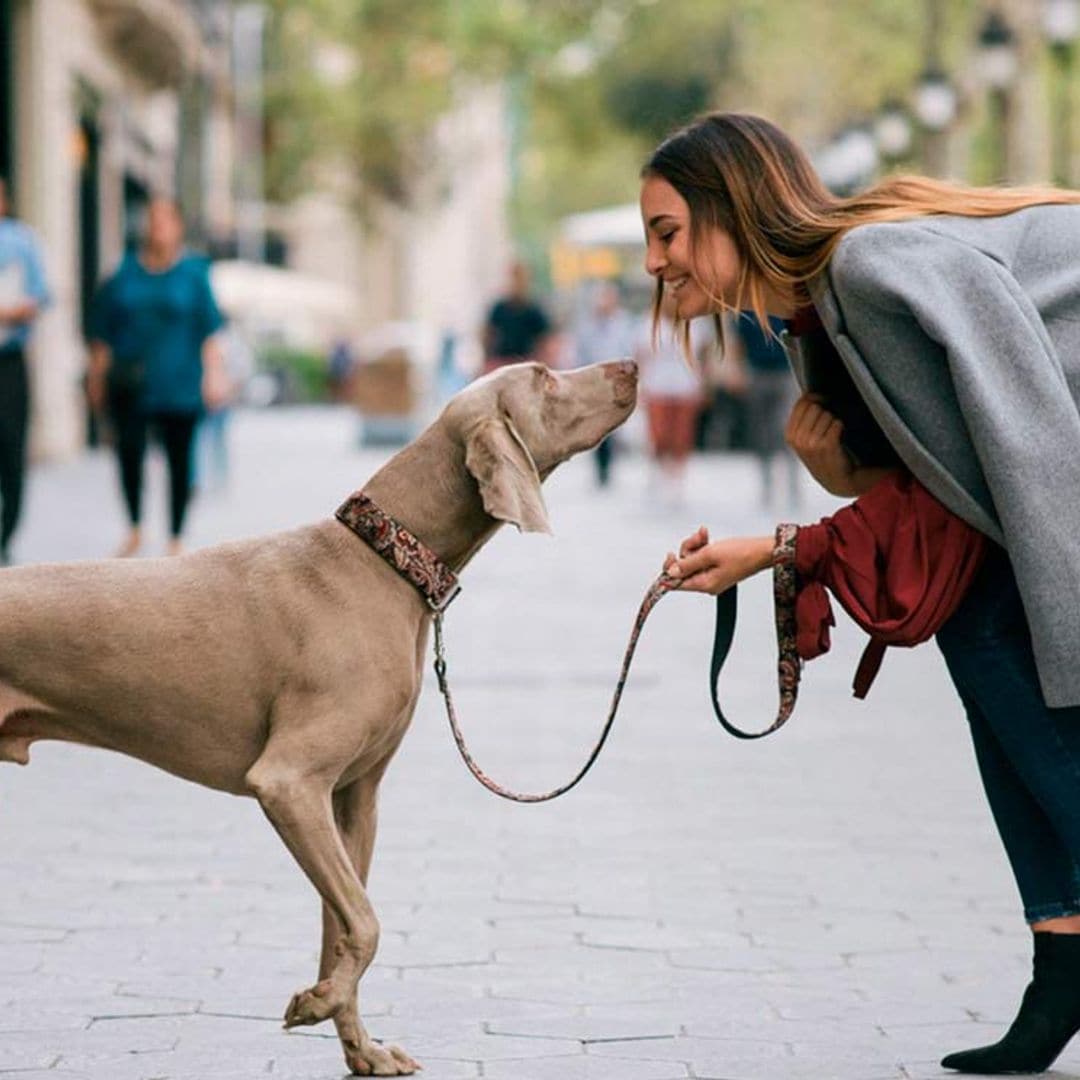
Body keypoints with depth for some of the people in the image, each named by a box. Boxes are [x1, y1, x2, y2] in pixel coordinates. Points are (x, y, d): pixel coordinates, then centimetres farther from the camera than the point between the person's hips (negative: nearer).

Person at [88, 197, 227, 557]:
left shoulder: (193, 272, 2)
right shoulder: (126, 271, 7)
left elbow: (209, 326, -2)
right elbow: (103, 328, 10)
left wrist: (214, 372, -10)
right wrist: (97, 374, 8)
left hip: (178, 382, -1)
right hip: (130, 383, 1)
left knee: (178, 457, 3)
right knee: (128, 449, -14)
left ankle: (176, 540, 13)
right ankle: (135, 530, 3)